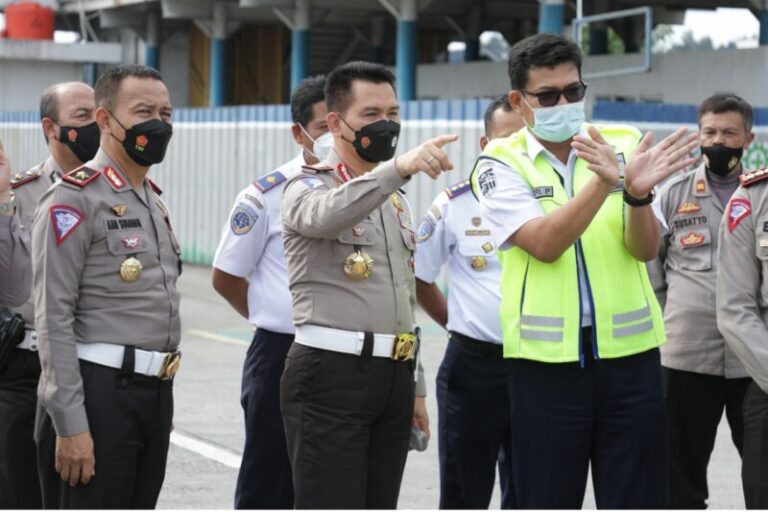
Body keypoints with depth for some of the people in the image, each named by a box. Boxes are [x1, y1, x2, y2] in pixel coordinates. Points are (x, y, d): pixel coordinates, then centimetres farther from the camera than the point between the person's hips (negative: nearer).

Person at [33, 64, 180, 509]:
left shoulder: (154, 201, 17)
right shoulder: (74, 200, -10)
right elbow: (54, 318, -16)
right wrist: (70, 425, -20)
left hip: (154, 393, 8)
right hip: (99, 393, -8)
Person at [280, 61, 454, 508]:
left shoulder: (395, 199, 19)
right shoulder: (309, 187, -5)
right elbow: (324, 216, -32)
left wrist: (415, 386, 20)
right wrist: (398, 168, -45)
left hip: (394, 374, 7)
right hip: (331, 373, -7)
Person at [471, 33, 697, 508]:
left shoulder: (624, 146, 5)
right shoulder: (501, 163, -2)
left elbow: (646, 248, -5)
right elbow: (544, 244, -17)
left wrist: (637, 192, -25)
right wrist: (603, 181, -29)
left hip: (630, 350, 2)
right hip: (546, 356, -2)